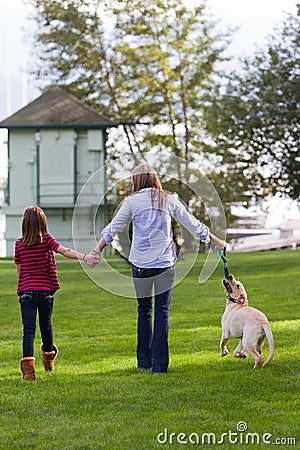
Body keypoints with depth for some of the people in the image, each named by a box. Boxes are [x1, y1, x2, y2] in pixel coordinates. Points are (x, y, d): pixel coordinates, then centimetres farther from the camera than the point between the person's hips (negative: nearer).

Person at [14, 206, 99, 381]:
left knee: (29, 329, -5)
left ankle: (28, 367, -22)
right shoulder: (47, 240, -3)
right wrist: (84, 257, -28)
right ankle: (49, 359, 43)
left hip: (27, 291, 0)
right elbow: (65, 251, -20)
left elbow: (19, 270, 8)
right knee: (46, 324, 20)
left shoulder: (19, 244, 1)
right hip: (46, 290, 0)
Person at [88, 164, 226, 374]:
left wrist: (98, 250, 2)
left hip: (141, 264, 0)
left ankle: (144, 362, 17)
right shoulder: (169, 200, 4)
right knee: (162, 311, 3)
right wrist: (216, 241, 21)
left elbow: (113, 228, -4)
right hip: (165, 262, 0)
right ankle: (159, 364, 1)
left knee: (144, 310, 12)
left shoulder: (132, 202, 0)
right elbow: (193, 225, 10)